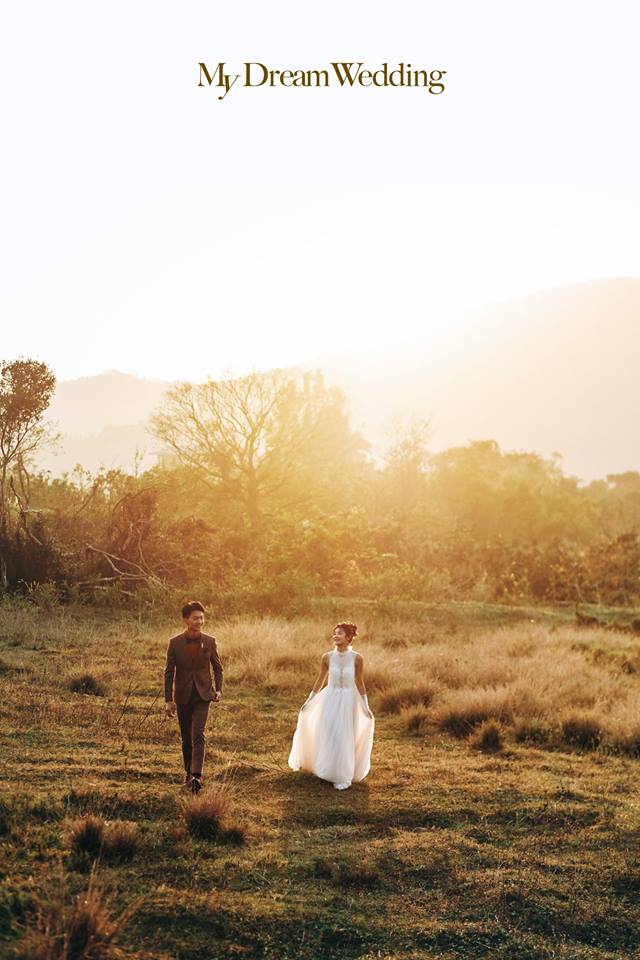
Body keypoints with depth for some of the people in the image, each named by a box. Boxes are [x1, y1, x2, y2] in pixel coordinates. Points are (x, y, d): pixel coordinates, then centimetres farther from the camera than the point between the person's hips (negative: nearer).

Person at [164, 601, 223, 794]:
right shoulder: (175, 643, -6)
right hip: (183, 696, 1)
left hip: (202, 695, -1)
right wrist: (168, 700, -5)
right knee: (186, 738, 12)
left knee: (198, 736, -14)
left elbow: (218, 668, 7)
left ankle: (196, 776, -22)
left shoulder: (210, 642, -3)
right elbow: (169, 672, -2)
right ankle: (188, 771, 30)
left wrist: (218, 690, -6)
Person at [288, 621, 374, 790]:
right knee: (327, 736, 10)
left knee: (344, 738, 2)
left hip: (348, 701, -2)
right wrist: (308, 701, 7)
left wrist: (366, 707, 0)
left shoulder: (357, 659, -11)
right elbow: (320, 681, 5)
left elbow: (360, 683, -2)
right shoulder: (327, 657, -7)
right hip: (330, 700, 2)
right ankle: (328, 770, 32)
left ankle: (343, 776, 19)